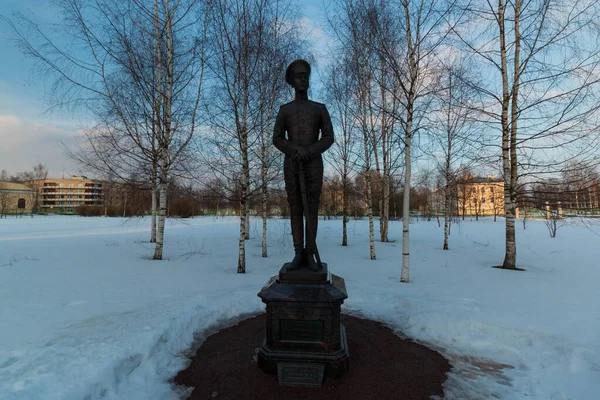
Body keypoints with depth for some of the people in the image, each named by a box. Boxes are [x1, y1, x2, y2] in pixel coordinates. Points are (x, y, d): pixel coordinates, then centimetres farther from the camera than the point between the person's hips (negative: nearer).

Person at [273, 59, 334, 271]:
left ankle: (310, 255, 6)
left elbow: (329, 138, 2)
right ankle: (298, 254, 7)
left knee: (312, 209, -2)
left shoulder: (320, 108, 11)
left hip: (314, 165, -1)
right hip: (291, 166, 1)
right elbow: (277, 140, 3)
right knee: (295, 209, 0)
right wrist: (297, 151, -16)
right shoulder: (284, 110, 12)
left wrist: (308, 152, -15)